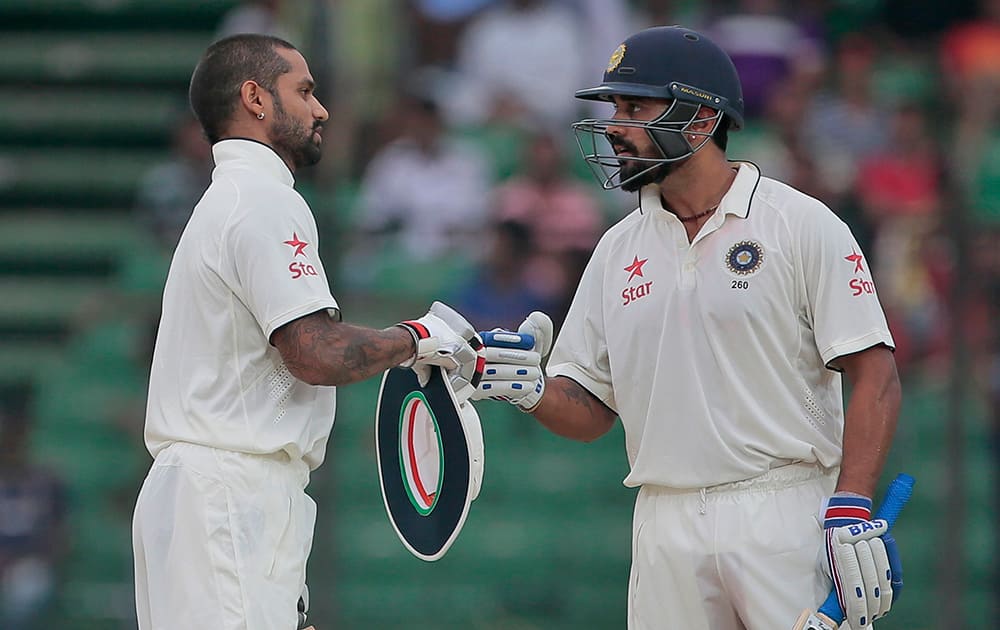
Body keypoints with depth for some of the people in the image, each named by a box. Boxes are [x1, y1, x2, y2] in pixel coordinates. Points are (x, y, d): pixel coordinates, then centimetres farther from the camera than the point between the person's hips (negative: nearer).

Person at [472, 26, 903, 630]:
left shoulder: (803, 225, -3)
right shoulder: (618, 250, 14)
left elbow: (876, 376, -7)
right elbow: (590, 411, 15)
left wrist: (852, 509, -17)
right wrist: (536, 392, -6)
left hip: (788, 515, -5)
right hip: (667, 528, 5)